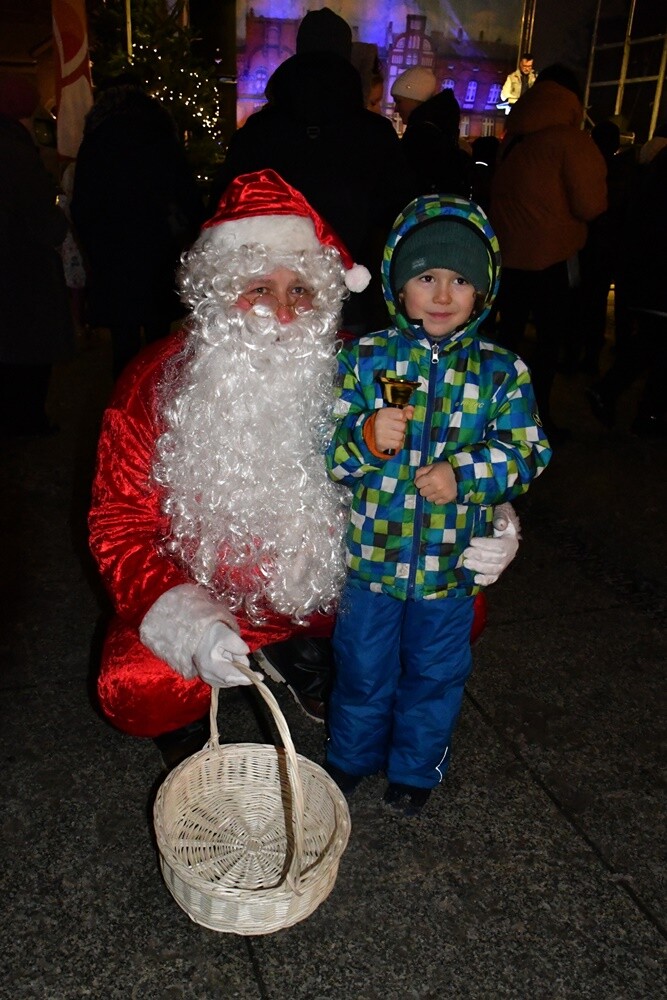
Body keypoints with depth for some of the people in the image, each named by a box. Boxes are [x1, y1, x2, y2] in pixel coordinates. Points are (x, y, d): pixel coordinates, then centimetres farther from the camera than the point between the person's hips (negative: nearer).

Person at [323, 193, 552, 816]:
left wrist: (465, 474, -22)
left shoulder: (500, 372, -5)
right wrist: (366, 438, -30)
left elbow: (527, 452, -6)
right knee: (363, 666, 18)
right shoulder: (363, 358, -6)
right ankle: (352, 756, 45)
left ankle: (415, 767, 43)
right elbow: (326, 451, -8)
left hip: (450, 560, 0)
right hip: (370, 553, 0)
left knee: (434, 672, 18)